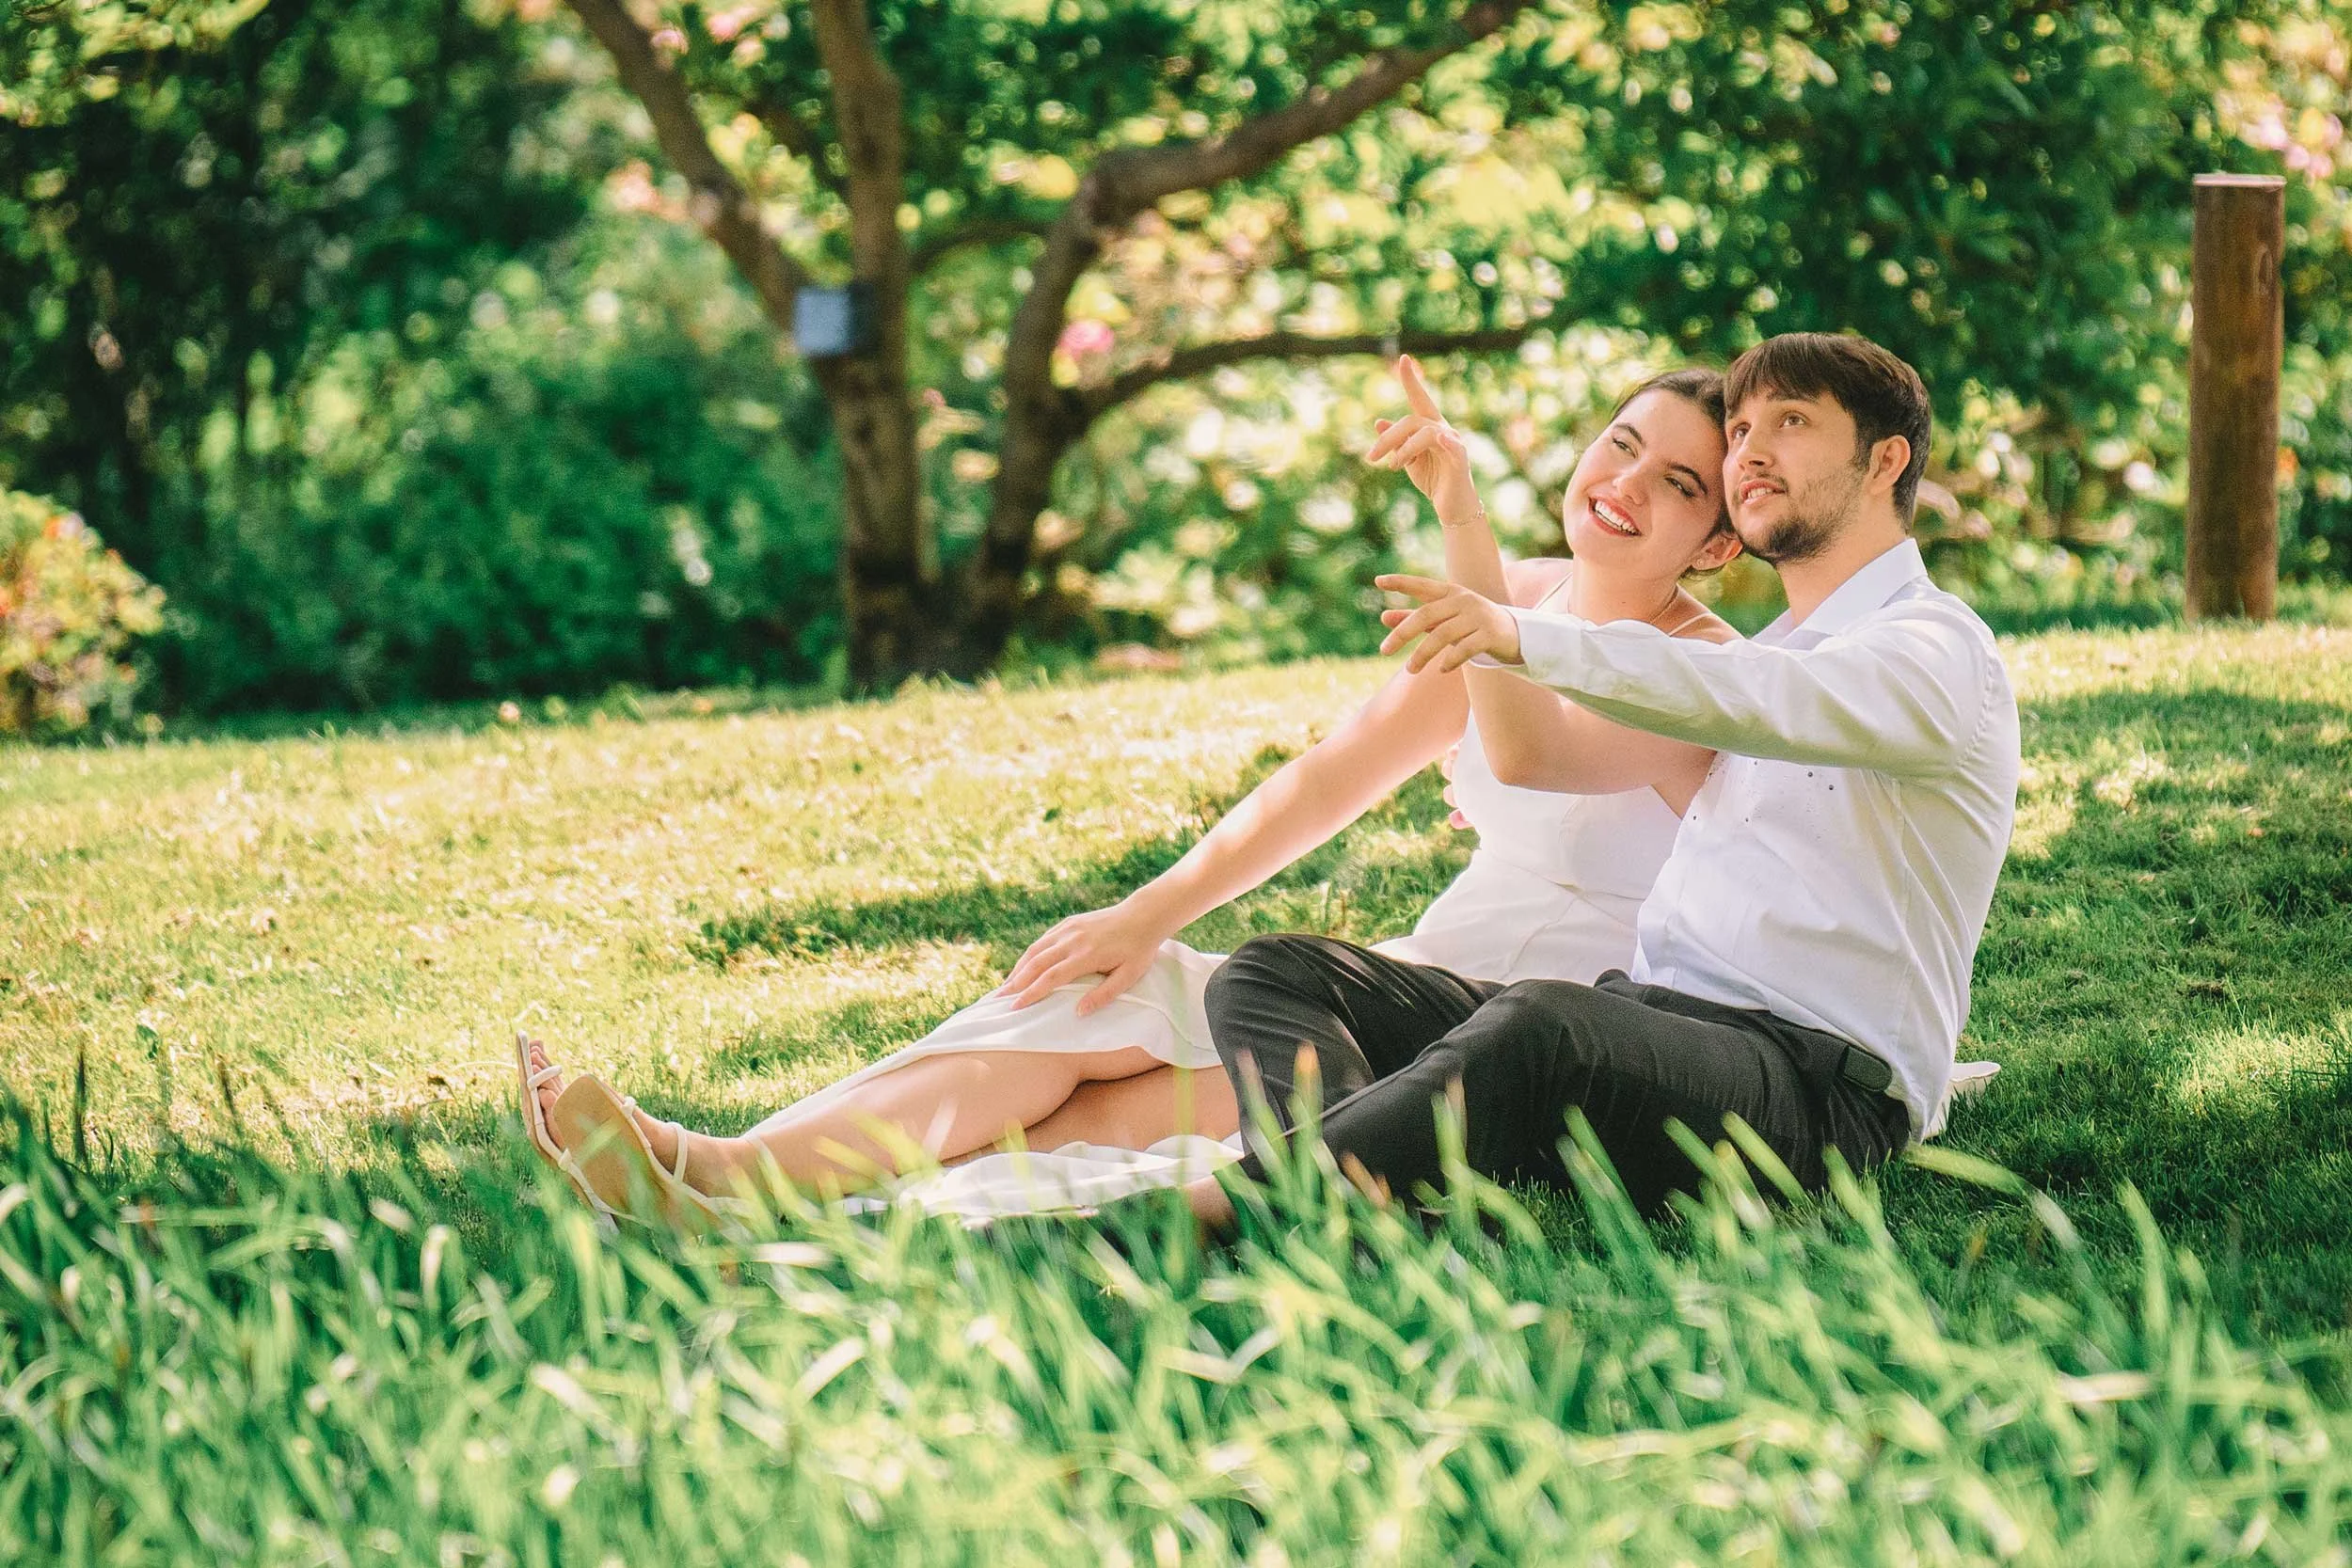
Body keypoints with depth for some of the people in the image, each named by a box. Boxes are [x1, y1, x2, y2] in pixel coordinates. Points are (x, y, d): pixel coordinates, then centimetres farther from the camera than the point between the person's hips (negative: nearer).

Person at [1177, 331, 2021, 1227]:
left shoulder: (1937, 646, -1)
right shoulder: (1773, 646, 30)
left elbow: (1754, 702, -24)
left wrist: (1524, 636, -37)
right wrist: (1459, 507, 31)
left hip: (1815, 1081, -9)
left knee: (1537, 1026, -42)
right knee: (1272, 976, -7)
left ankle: (1218, 1206, -44)